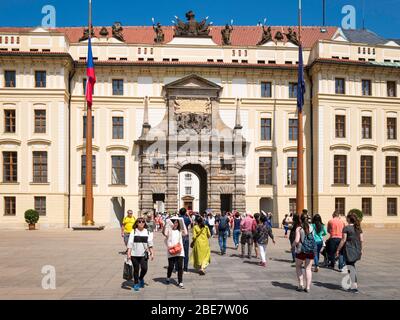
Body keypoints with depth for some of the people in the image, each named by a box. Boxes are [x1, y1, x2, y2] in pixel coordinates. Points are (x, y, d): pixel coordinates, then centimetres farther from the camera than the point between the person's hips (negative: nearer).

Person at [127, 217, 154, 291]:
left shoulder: (147, 232, 5)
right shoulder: (133, 232, -1)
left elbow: (150, 243, 7)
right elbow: (130, 243, -5)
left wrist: (152, 253, 2)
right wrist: (128, 253, -12)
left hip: (144, 254, 1)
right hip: (134, 254, -1)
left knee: (144, 268, -9)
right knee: (136, 269, 6)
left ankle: (141, 278, 22)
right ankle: (136, 284, 24)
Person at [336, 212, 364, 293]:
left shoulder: (346, 228, -13)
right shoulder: (358, 228, 6)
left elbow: (343, 240, -13)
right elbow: (361, 239, 7)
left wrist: (338, 250, -6)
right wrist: (361, 249, 19)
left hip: (349, 249, -6)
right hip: (357, 250, 6)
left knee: (351, 267, 2)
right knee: (352, 266, 20)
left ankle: (354, 287, 4)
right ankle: (354, 284, 22)